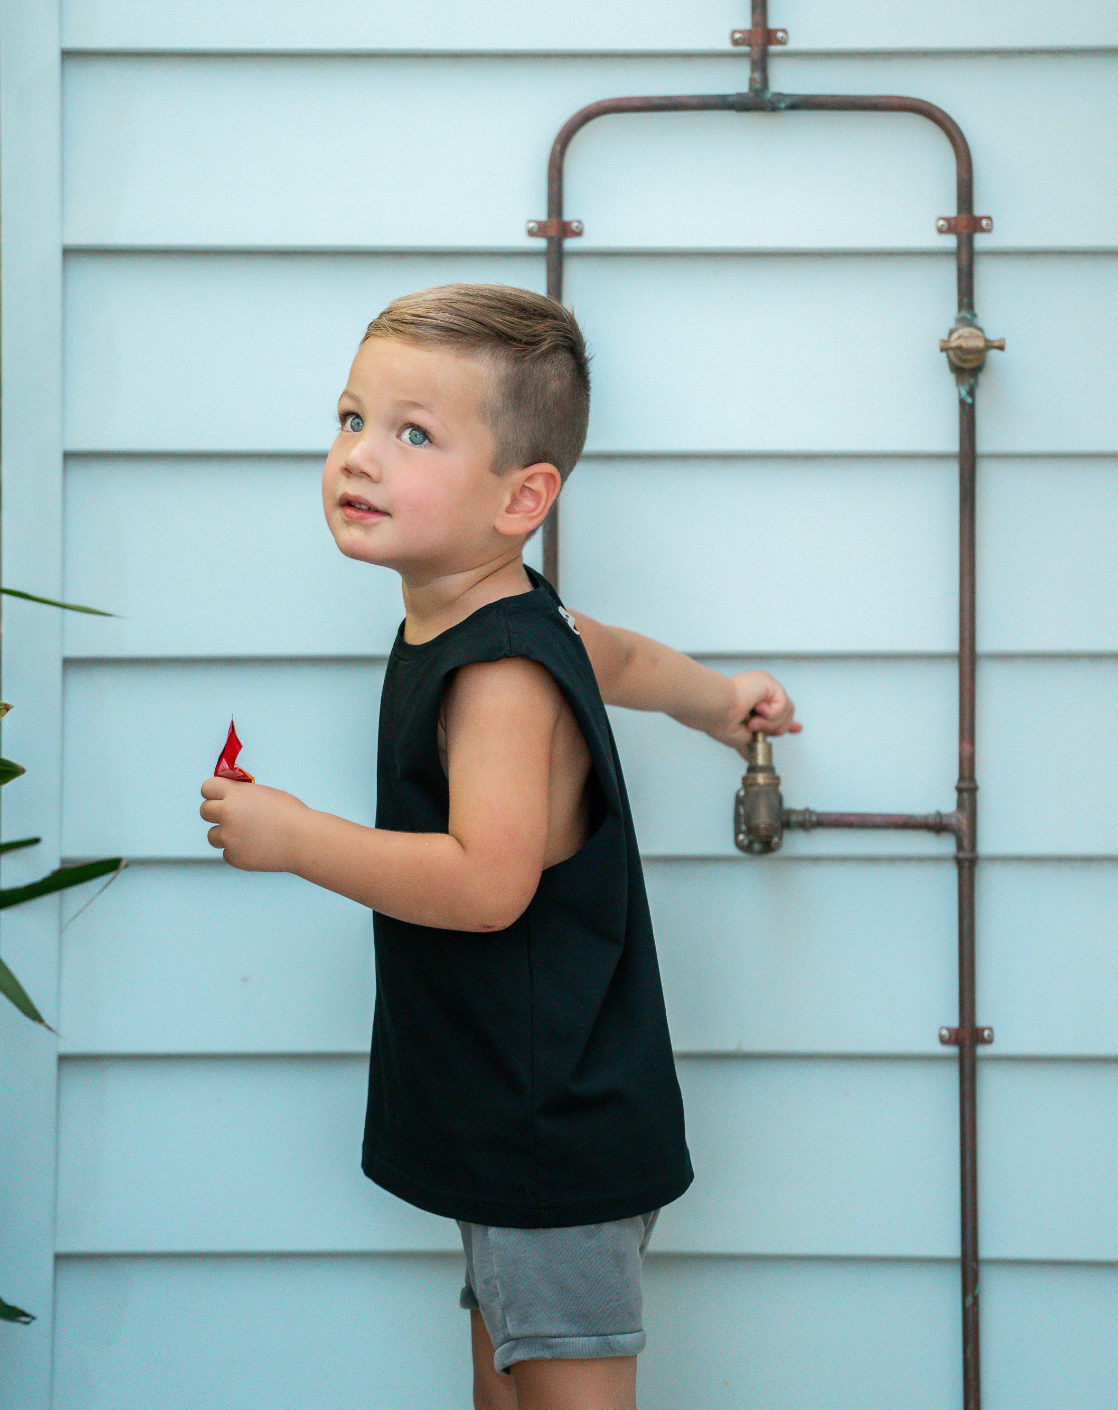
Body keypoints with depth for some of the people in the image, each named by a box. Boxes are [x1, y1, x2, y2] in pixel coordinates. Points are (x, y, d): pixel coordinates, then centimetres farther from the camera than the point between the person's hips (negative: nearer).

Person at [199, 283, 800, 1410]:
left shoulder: (502, 678, -22)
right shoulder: (514, 626, 9)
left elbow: (487, 881, -32)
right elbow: (621, 657, 29)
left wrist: (291, 836, -24)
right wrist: (715, 699, 49)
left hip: (557, 1135, -10)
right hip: (513, 1119, 10)